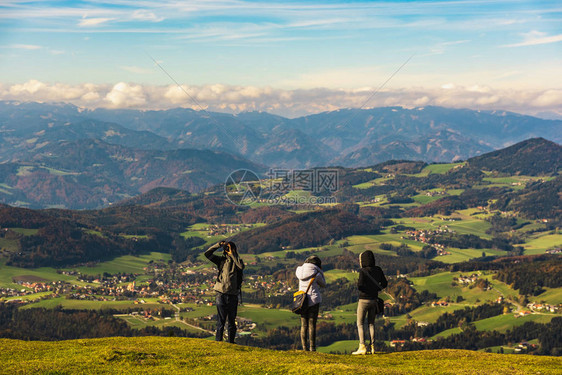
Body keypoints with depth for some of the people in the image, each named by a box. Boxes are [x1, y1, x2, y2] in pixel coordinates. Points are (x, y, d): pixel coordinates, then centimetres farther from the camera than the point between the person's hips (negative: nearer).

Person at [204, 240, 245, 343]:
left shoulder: (237, 260, 5)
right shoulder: (221, 260, 9)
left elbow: (241, 266, -18)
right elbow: (207, 254, 4)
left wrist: (232, 254, -12)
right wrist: (218, 245, -3)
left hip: (233, 295, 0)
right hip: (221, 293, 0)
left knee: (232, 321, 8)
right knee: (221, 320, 0)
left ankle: (231, 342, 17)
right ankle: (218, 342, 5)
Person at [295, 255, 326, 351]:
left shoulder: (300, 270, 4)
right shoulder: (316, 273, -7)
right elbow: (323, 284, 8)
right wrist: (320, 271, 10)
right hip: (313, 300, -4)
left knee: (304, 325, 7)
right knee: (312, 325, -3)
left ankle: (305, 348, 4)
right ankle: (312, 348, -3)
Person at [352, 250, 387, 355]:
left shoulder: (363, 271, -16)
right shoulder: (378, 270, 1)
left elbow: (359, 286, -23)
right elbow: (384, 283, 8)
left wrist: (357, 284, -1)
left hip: (364, 300, -5)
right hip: (374, 300, 5)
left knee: (360, 324, 2)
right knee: (371, 323, 16)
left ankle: (362, 347, -6)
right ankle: (372, 346, 12)